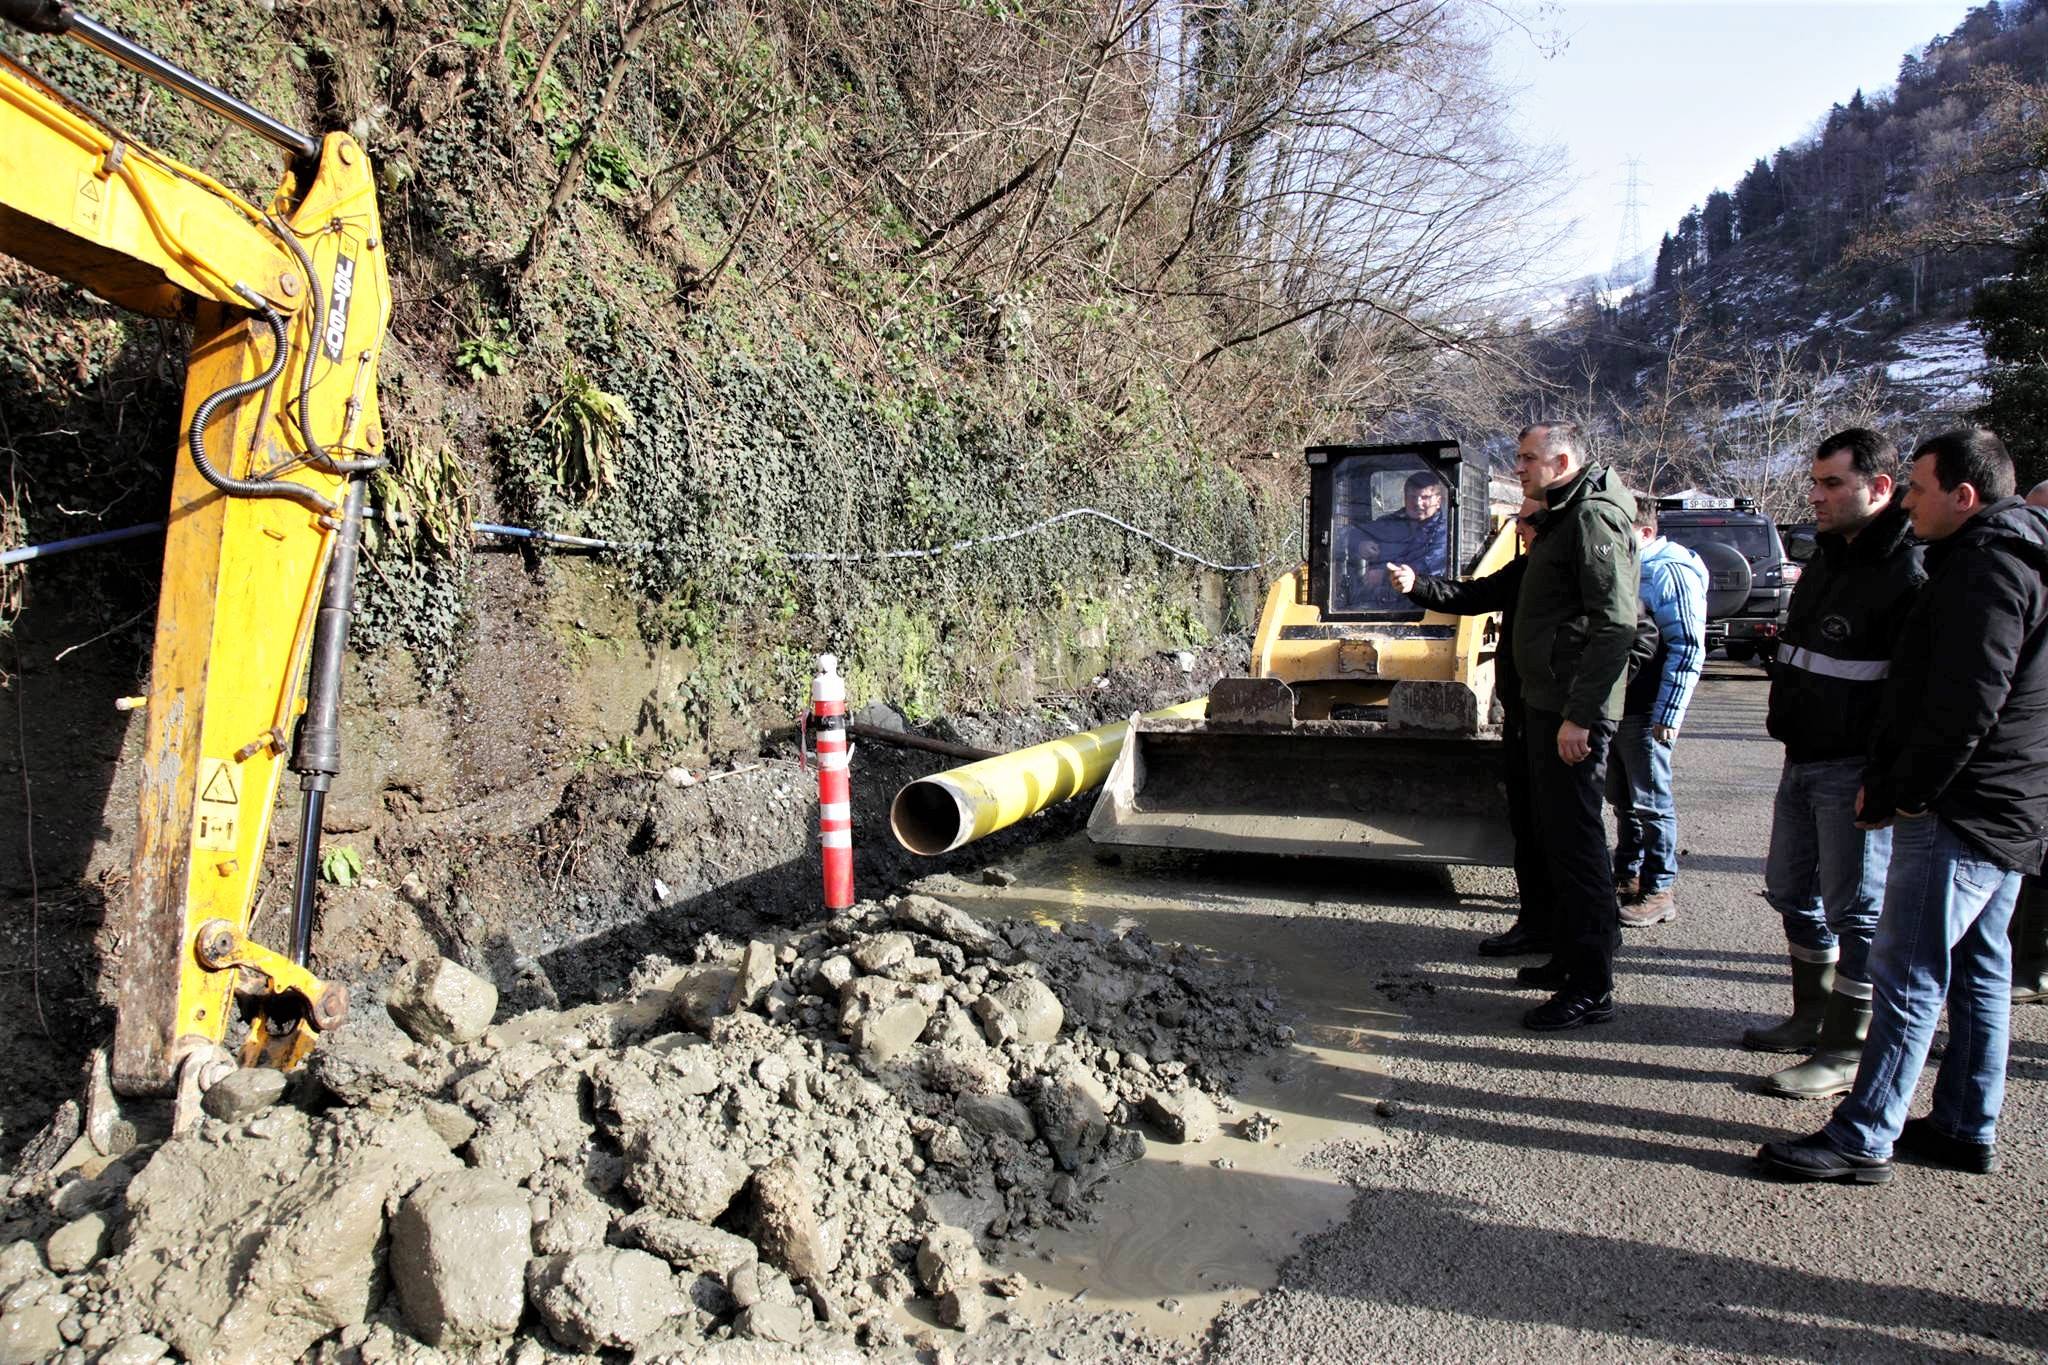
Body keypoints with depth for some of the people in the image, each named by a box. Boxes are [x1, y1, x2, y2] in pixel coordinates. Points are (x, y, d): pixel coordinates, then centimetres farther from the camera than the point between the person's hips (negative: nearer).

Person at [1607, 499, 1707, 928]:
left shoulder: (1669, 572, -13)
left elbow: (1688, 649, -17)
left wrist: (1668, 715, -20)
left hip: (1646, 712, -8)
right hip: (1612, 706, 8)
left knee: (1651, 801, 0)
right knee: (1622, 798, 16)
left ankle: (1659, 891, 9)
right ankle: (1628, 875, 28)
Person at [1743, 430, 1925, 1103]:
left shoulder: (1906, 573, -17)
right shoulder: (1827, 555, 13)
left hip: (1854, 769, -9)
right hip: (1803, 759, 10)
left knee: (1854, 907, 0)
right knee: (1792, 888, 19)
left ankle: (1847, 1052, 12)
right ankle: (1812, 1014, 36)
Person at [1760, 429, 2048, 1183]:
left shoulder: (1986, 565, -17)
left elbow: (1965, 704, -23)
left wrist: (1896, 793, -13)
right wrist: (1889, 782, 13)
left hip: (1962, 811, -11)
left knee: (1908, 975, -6)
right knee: (1978, 968, 15)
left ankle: (1863, 1139, 0)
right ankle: (1967, 1129, 25)